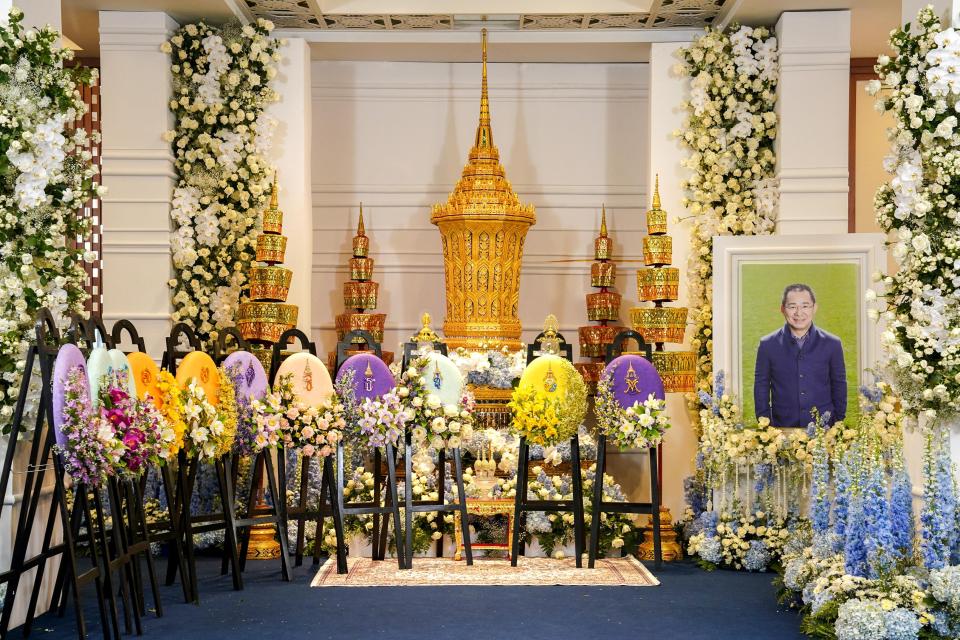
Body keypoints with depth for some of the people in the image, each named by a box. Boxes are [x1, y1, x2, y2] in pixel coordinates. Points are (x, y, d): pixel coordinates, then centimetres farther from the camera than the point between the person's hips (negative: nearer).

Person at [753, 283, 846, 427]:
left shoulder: (832, 344, 3)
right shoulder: (768, 345, 2)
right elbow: (761, 388, 5)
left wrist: (838, 423, 4)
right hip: (782, 429, 0)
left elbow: (839, 387, 9)